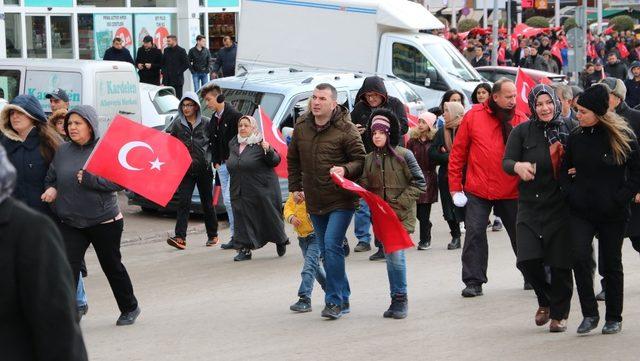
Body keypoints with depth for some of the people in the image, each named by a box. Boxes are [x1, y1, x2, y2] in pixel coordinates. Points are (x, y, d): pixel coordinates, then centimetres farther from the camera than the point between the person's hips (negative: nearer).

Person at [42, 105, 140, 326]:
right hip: (69, 223, 3)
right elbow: (50, 179, 16)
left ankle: (129, 308, 35)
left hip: (104, 221, -3)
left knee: (112, 266, 13)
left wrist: (90, 179, -24)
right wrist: (51, 189, -6)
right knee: (67, 268, -10)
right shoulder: (63, 151, 4)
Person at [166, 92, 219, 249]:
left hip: (204, 169, 0)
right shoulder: (177, 124, 2)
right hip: (186, 170, 0)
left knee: (207, 203, 9)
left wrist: (210, 157, -2)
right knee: (183, 202, -11)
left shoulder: (206, 123, 0)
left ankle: (213, 235, 23)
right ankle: (180, 238, -17)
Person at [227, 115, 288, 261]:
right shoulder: (233, 144, 11)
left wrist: (268, 151, -28)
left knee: (269, 217, 7)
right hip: (240, 193, 5)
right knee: (243, 220, -1)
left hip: (262, 189, -5)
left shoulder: (261, 143, -9)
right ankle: (244, 249, 2)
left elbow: (275, 161, -13)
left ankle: (280, 241, 30)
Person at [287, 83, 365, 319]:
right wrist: (295, 187, 17)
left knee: (332, 246, -16)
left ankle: (334, 301, -10)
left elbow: (361, 160, -8)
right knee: (327, 251, 11)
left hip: (341, 201, -6)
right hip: (315, 201, 6)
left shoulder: (345, 129, -10)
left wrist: (345, 170, -27)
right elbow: (293, 159, 20)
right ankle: (343, 299, 22)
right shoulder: (301, 127, 7)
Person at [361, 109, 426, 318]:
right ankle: (397, 300, 15)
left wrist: (398, 203, -11)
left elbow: (419, 183, -5)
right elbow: (365, 187, 12)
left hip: (402, 215, -4)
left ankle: (401, 299, 0)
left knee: (396, 255, -12)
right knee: (390, 257, 7)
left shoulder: (404, 155, -6)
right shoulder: (369, 159, 7)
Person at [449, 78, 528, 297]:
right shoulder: (473, 116, -3)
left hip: (511, 191, 1)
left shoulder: (520, 119, 0)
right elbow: (458, 152, 1)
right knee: (475, 233, -3)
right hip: (477, 190, -1)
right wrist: (455, 187, -1)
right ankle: (473, 281, 5)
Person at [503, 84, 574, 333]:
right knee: (528, 260, -9)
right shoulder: (522, 131, 1)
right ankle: (545, 301, 19)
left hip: (560, 206, 0)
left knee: (560, 262, -1)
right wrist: (518, 166, -27)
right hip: (530, 206, 0)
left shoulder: (568, 131, 3)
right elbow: (506, 161, -5)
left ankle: (559, 314, 18)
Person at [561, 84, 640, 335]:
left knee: (611, 264, 7)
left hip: (613, 214, -2)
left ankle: (614, 318, 21)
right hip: (580, 212, 2)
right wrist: (573, 194, 1)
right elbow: (566, 170, 16)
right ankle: (589, 314, -3)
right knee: (580, 257, -14)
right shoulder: (576, 138, 3)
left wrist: (619, 198, -12)